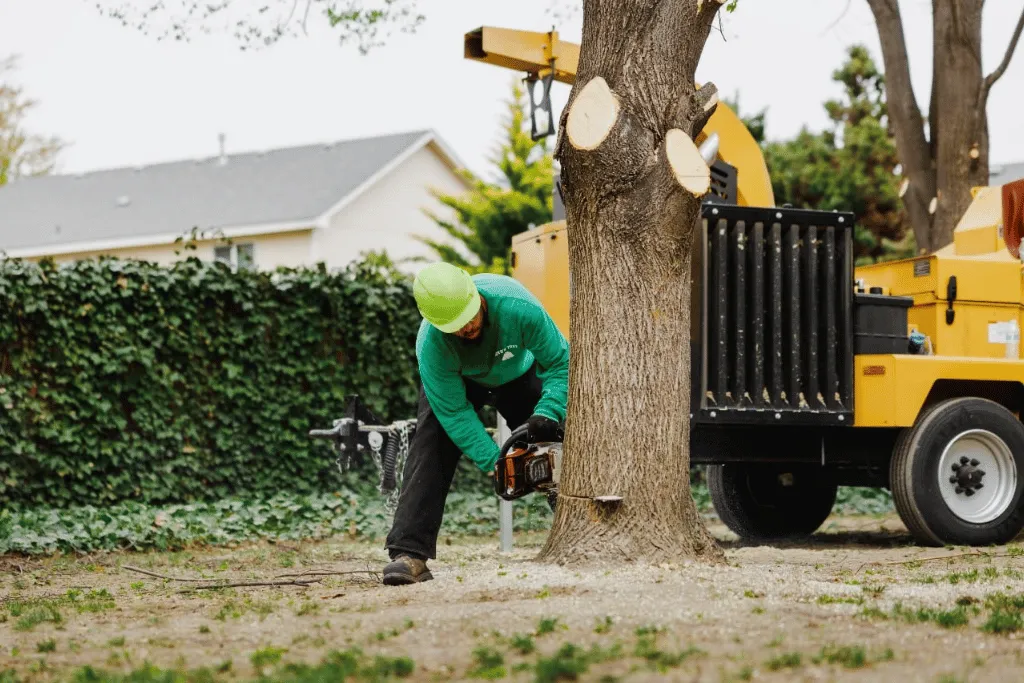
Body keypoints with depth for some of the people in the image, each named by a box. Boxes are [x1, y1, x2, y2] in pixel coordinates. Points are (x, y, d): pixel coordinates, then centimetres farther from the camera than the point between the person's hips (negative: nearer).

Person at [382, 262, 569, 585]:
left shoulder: (517, 306, -41)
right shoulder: (431, 345, -40)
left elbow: (560, 361, -28)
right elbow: (455, 412, -31)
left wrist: (548, 413, -40)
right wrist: (493, 462, -35)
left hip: (518, 374, 2)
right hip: (455, 379, -2)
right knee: (431, 446, -22)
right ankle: (410, 553, -30)